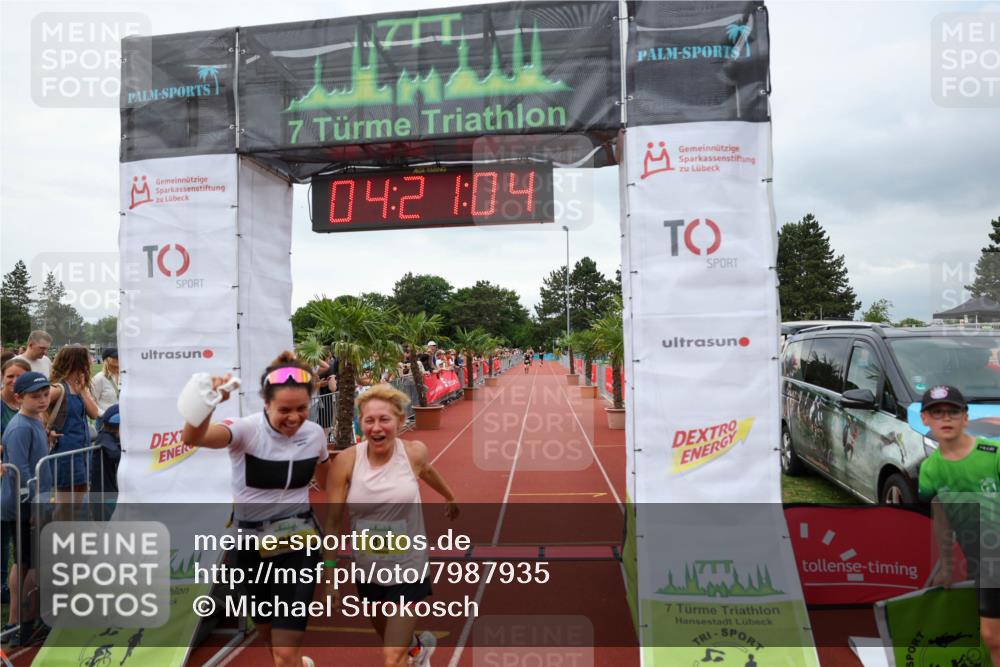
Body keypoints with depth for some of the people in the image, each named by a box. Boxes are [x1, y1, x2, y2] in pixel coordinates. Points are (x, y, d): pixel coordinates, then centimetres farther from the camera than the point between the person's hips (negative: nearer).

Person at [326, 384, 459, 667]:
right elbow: (333, 522, -12)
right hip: (367, 569, 2)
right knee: (392, 641, 25)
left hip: (408, 568, -2)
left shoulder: (415, 452, -15)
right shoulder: (346, 461, -18)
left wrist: (450, 497, 27)